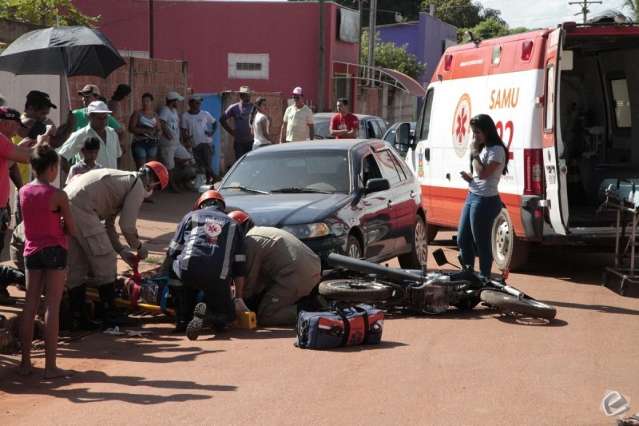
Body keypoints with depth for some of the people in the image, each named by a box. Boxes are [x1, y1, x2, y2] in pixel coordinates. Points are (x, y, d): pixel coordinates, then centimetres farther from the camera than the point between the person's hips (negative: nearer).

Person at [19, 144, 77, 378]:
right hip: (54, 251, -5)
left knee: (29, 306, 10)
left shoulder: (23, 192, 2)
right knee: (52, 307, -2)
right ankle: (50, 366, -2)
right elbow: (72, 230, -8)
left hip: (31, 250, 5)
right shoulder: (58, 195, -13)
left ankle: (25, 362, 15)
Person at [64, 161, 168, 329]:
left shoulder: (122, 179, 31)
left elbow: (108, 225, 32)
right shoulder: (138, 185, 2)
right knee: (105, 263, 2)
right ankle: (109, 319, 7)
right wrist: (139, 247, 13)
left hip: (64, 205, 9)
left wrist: (123, 251, 28)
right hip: (81, 209, -9)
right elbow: (127, 225, -4)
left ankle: (79, 320, 20)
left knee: (75, 267, 15)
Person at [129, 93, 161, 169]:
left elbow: (159, 129, 15)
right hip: (139, 143, -4)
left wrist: (157, 131, -9)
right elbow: (131, 128, -8)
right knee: (141, 168, -11)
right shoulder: (137, 114, 1)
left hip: (152, 144, 4)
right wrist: (144, 130, -19)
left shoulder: (155, 115, 13)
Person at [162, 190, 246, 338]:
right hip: (219, 279, 1)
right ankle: (207, 314, -15)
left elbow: (172, 252, 19)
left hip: (188, 271, 0)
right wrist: (239, 298, 24)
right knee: (227, 314, 20)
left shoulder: (191, 216, 24)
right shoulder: (232, 224, 26)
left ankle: (182, 319, 17)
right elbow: (239, 267, 20)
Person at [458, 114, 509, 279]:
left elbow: (483, 173, -22)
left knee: (481, 243, -3)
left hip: (485, 200, -10)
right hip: (472, 196, 10)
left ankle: (484, 278, 6)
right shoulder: (483, 149, 16)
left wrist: (474, 153, -13)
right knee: (462, 240, 12)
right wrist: (469, 178, 4)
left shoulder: (497, 151, -12)